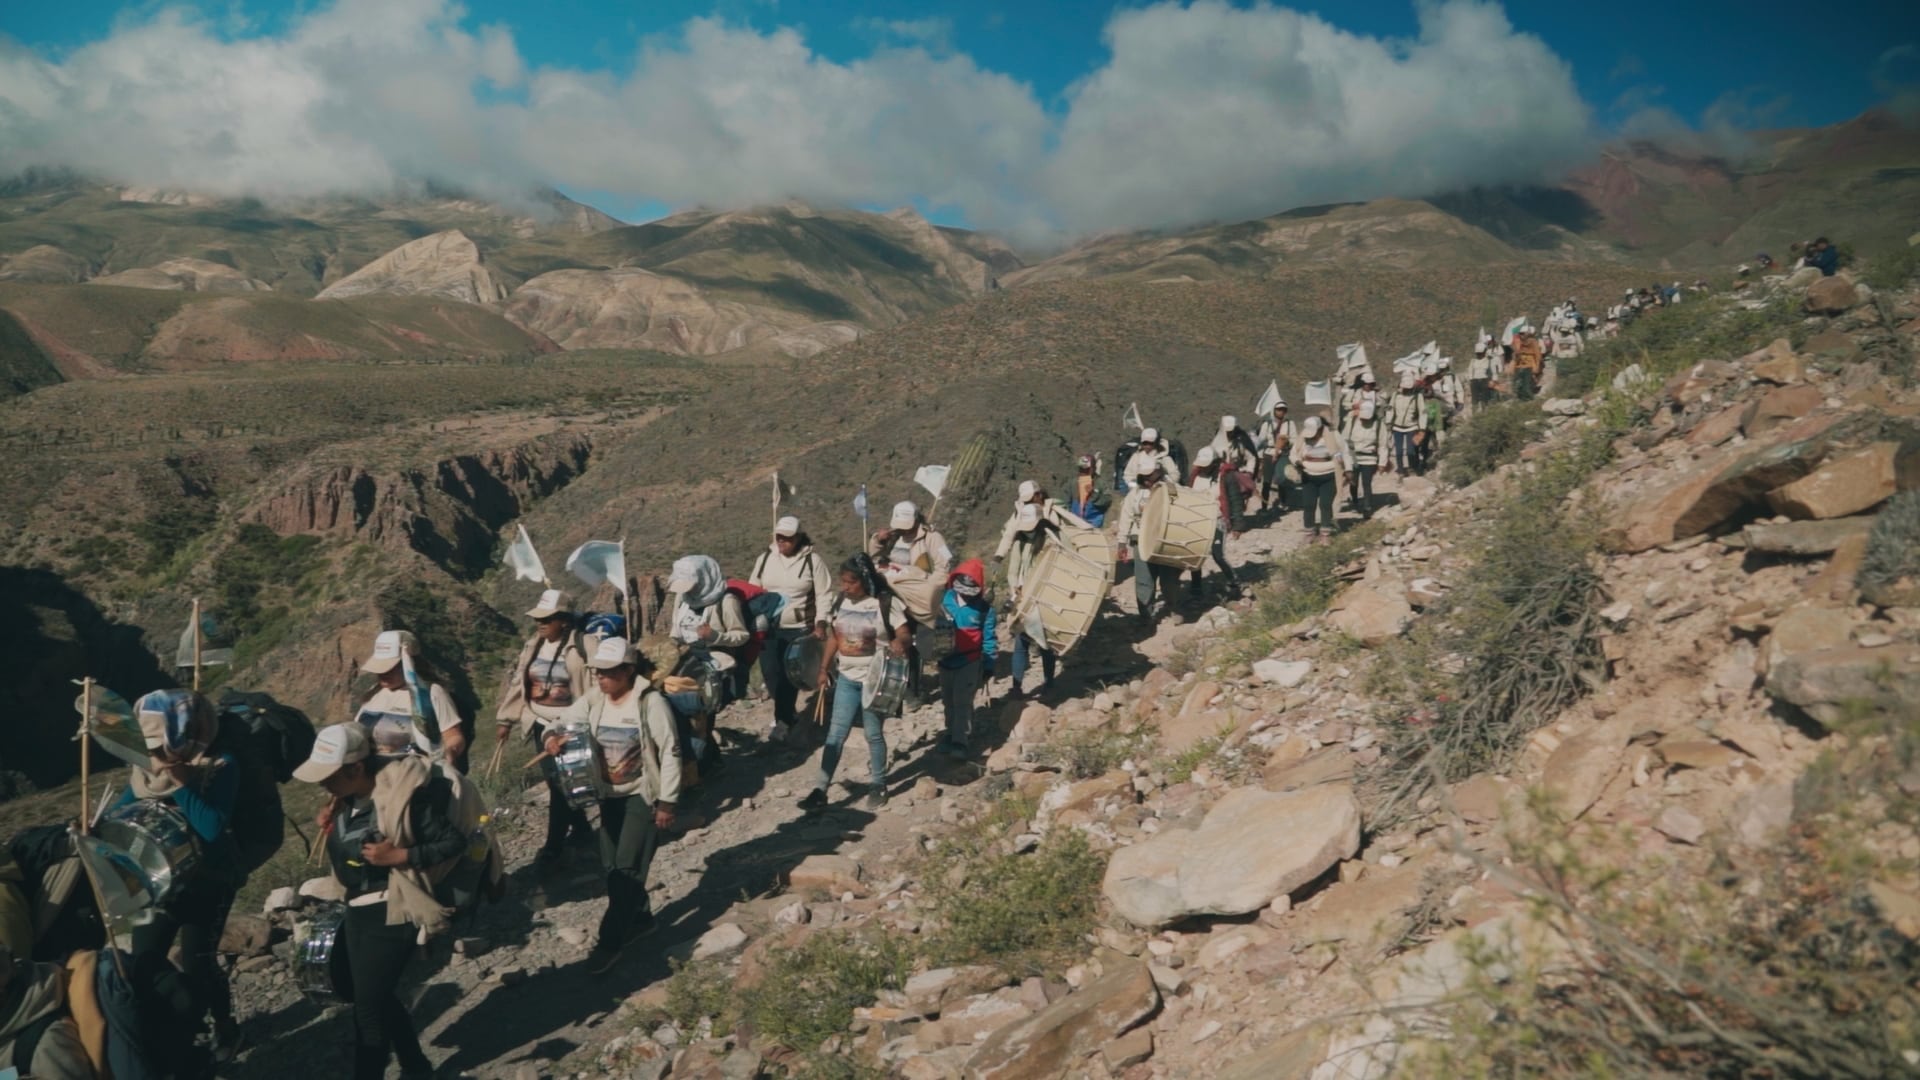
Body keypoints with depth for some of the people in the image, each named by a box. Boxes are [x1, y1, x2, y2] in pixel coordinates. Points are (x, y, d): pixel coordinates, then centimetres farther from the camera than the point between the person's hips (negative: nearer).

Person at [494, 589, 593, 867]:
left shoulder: (581, 648, -16)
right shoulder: (534, 645, 5)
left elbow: (593, 689, -16)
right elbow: (516, 680, 10)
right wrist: (505, 719, 11)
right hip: (541, 724, 7)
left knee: (559, 782, -4)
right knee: (555, 779, 16)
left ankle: (555, 844, 7)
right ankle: (580, 826, 35)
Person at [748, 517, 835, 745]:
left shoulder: (813, 560, -6)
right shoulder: (765, 558, 4)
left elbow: (824, 596, -5)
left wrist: (821, 625, -13)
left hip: (800, 629, -4)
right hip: (769, 627, 4)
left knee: (789, 675, -5)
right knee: (770, 672, 3)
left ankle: (783, 721, 8)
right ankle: (788, 712, 25)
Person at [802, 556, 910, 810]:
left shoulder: (886, 603, -13)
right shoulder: (841, 602, 3)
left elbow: (904, 633, -16)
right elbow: (834, 637, 11)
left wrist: (899, 642, -39)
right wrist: (824, 668, 11)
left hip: (875, 678, -4)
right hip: (846, 677, 4)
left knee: (874, 733, 7)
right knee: (836, 733, 3)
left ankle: (879, 785, 25)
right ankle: (820, 789, 3)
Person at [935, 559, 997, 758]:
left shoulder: (984, 608, -14)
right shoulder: (946, 599, -9)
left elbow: (989, 637, -6)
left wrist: (988, 664, -4)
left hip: (970, 662, -4)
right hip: (946, 659, 4)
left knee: (962, 702, -4)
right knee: (948, 700, 16)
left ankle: (960, 741, 4)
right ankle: (952, 733, 33)